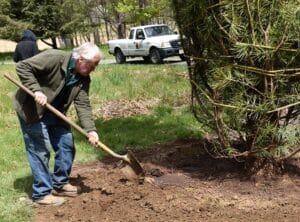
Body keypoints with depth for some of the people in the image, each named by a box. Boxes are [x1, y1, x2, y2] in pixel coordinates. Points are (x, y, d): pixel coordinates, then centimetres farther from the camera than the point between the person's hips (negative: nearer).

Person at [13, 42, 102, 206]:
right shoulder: (54, 58, -25)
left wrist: (90, 130, -23)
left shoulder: (84, 79, -5)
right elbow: (22, 67, -24)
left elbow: (83, 105, -10)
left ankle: (60, 184, 24)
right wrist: (36, 90, -34)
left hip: (54, 112, 8)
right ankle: (42, 193, 5)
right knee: (40, 150, -6)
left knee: (66, 145, 8)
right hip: (31, 109, -7)